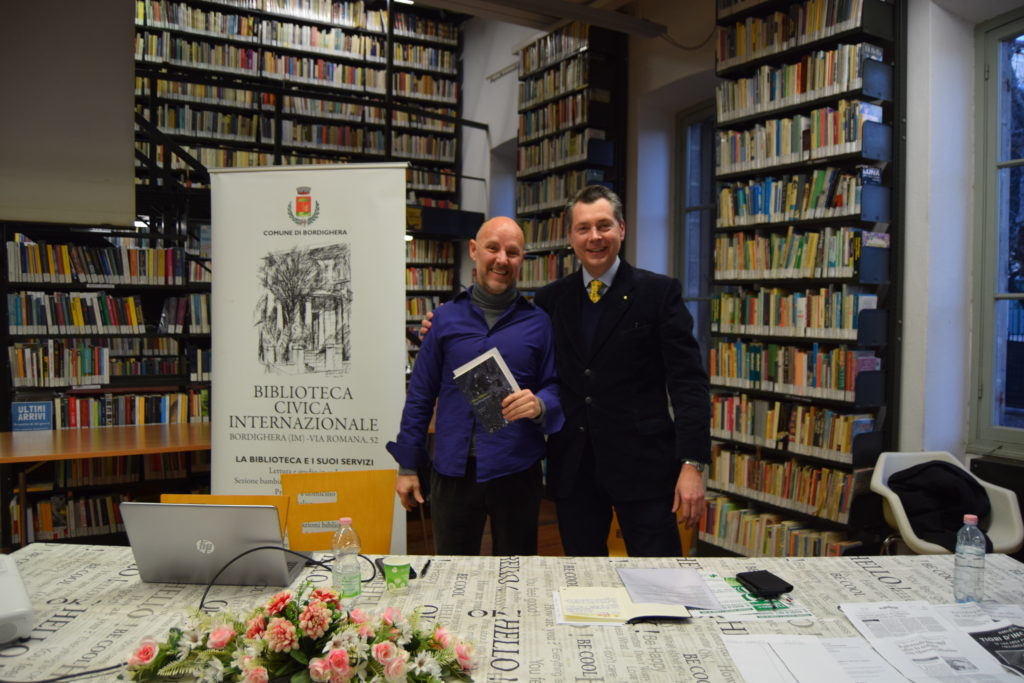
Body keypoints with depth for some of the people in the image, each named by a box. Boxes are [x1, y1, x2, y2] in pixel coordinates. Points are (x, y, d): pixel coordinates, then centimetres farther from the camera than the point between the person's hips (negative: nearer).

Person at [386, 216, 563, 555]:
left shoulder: (538, 322, 3)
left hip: (516, 472, 0)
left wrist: (539, 405, -18)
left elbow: (556, 387, 6)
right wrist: (407, 465, 7)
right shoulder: (446, 318, 5)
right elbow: (420, 394, 7)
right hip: (454, 472, 1)